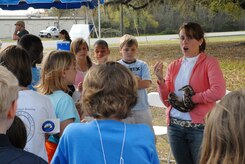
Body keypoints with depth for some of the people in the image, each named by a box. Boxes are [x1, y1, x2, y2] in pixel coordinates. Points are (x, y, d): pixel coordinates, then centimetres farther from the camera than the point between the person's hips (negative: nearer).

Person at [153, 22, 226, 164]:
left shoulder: (209, 62, -4)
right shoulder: (174, 66, 10)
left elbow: (218, 91, -20)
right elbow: (167, 101, 7)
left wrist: (192, 99, -13)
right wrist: (161, 80, -9)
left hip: (200, 126, -5)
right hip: (175, 126, 5)